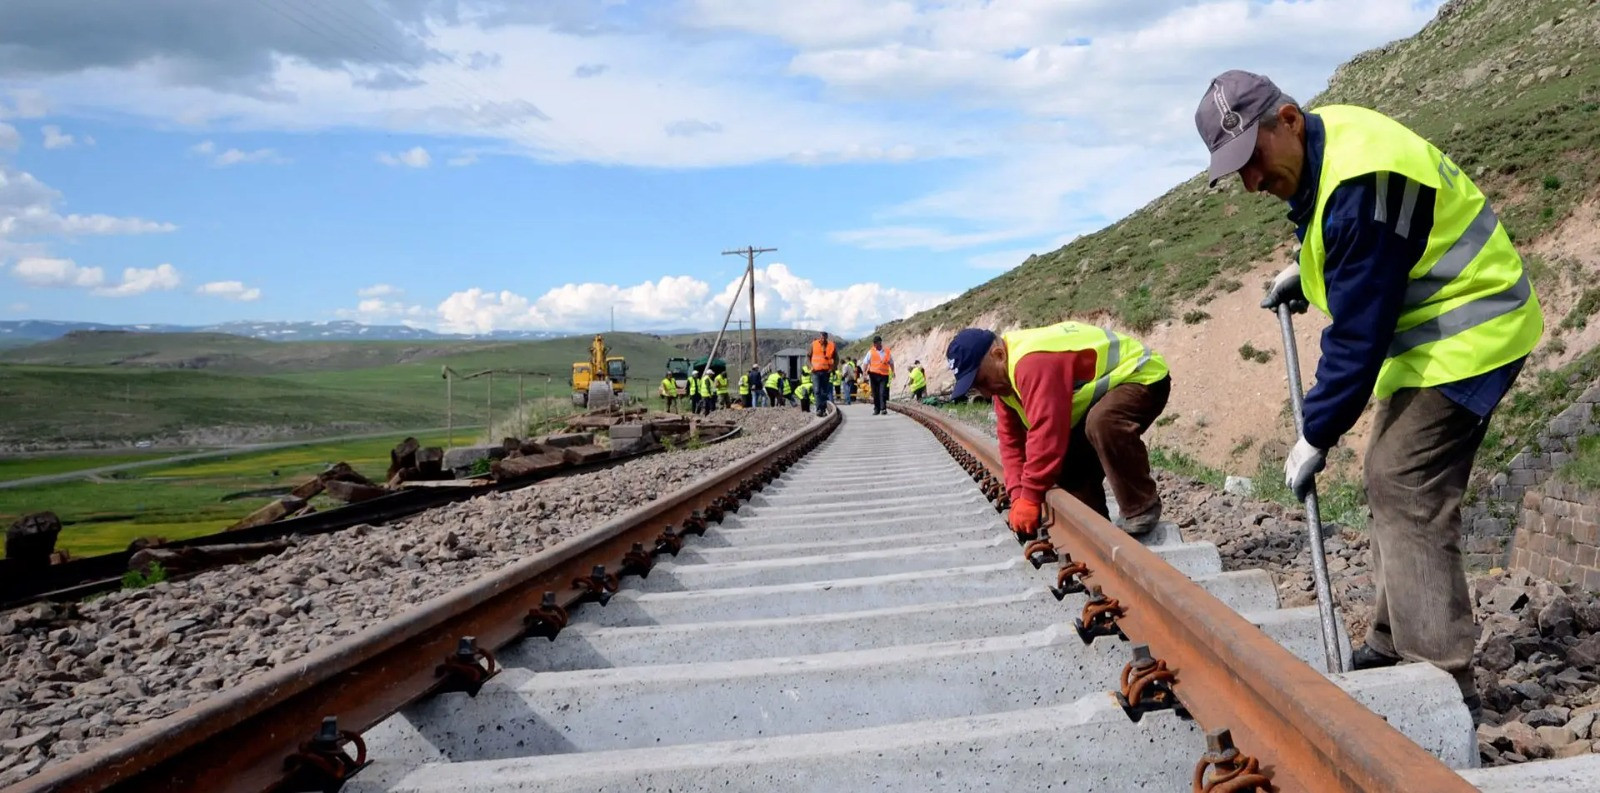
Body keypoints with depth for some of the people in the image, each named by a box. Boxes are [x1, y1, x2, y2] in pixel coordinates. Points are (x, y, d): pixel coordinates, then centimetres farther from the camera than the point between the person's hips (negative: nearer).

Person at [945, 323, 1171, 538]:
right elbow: (1011, 438, 0)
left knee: (1103, 423, -38)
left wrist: (1030, 497, -32)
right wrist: (1018, 495, -11)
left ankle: (1142, 510, -23)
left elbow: (1046, 431, -39)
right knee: (1070, 461, 10)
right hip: (1107, 387, 10)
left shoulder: (1032, 362, -36)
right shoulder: (1004, 372, -1)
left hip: (1142, 376, -10)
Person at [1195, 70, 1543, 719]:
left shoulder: (1362, 183, -29)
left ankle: (1445, 684, -8)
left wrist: (1317, 434, -20)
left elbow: (1359, 331, -26)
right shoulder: (1324, 140, 2)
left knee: (1404, 494, -14)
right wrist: (1305, 269, 11)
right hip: (1426, 332, 11)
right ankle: (1389, 648, 24)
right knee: (1390, 484, 14)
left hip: (1465, 335, -11)